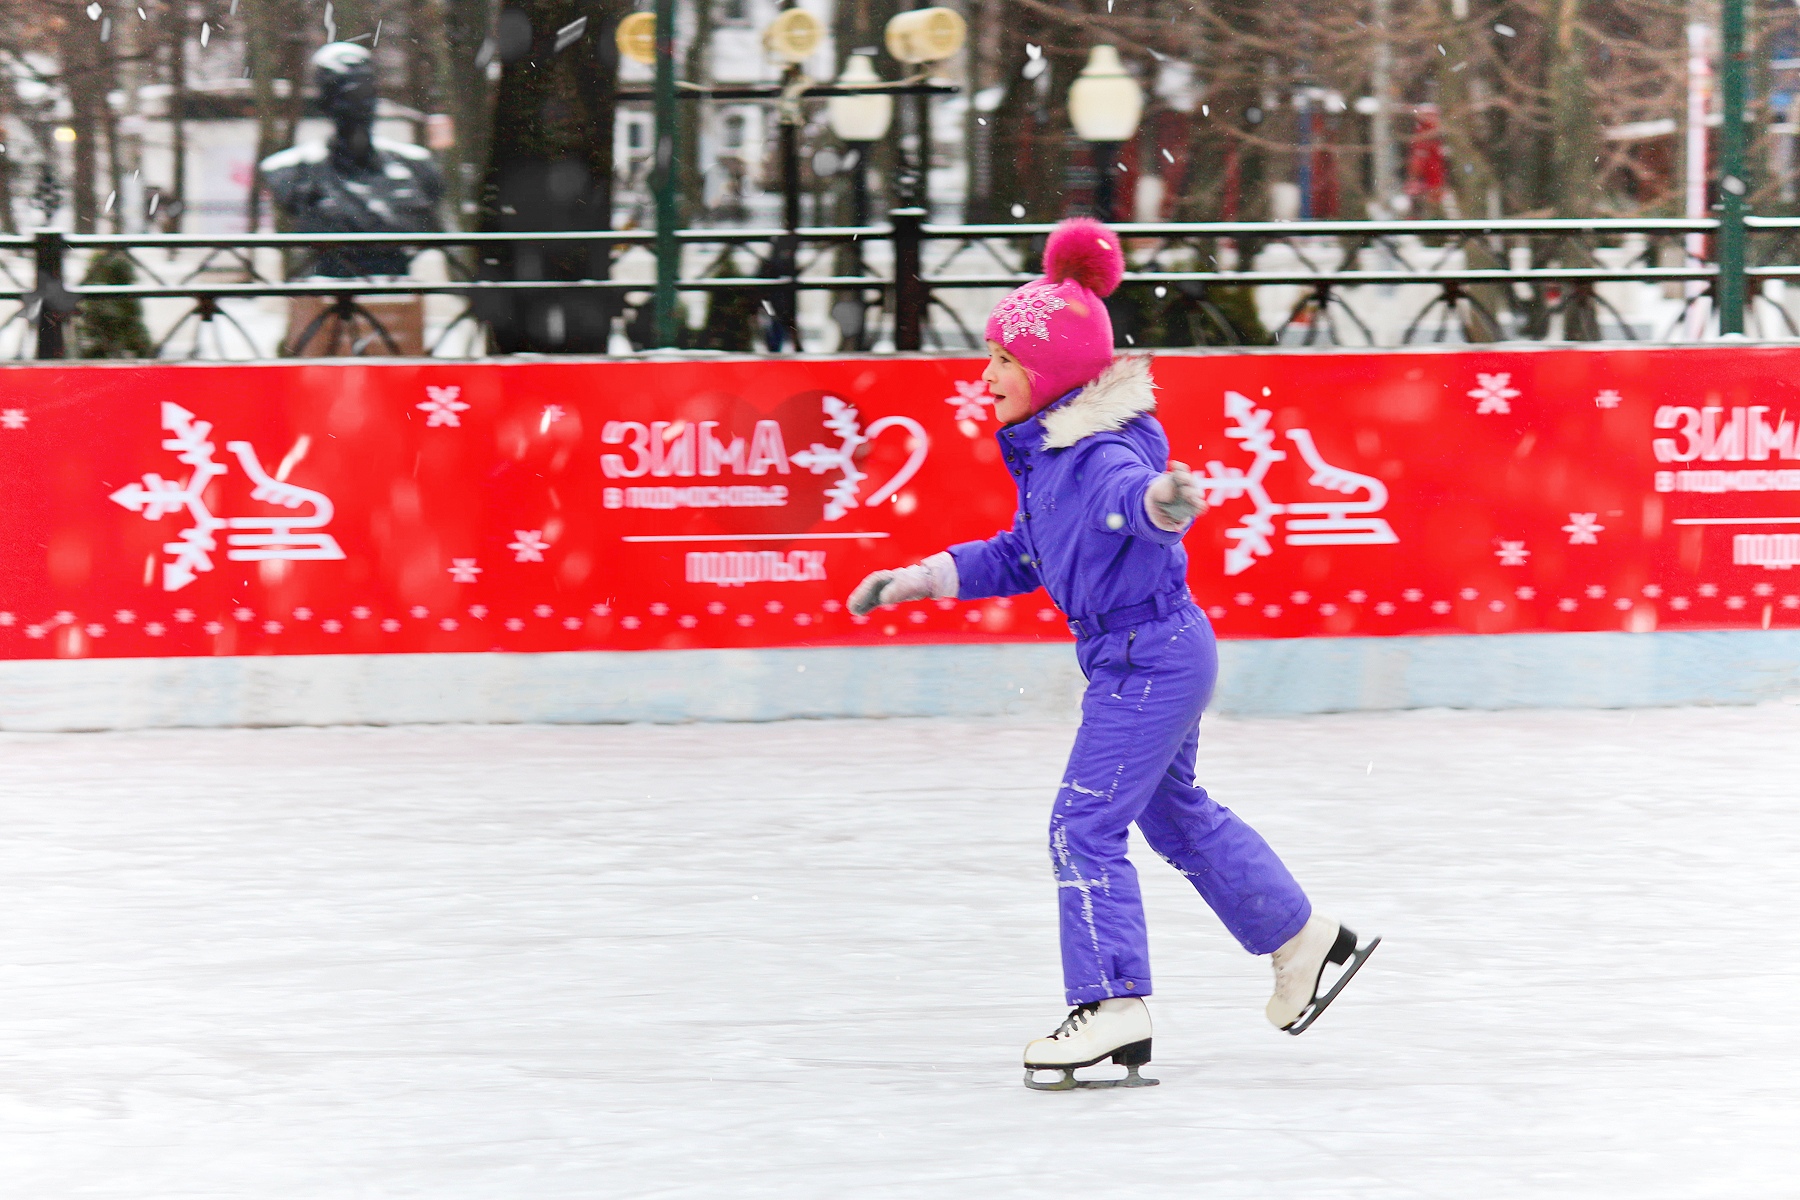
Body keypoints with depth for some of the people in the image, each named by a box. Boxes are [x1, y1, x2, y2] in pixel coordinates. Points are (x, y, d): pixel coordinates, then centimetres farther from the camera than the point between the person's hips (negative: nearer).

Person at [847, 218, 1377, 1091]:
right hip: (1142, 658, 11)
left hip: (1149, 658, -11)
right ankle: (1305, 942, 39)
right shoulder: (1046, 455, 7)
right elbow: (1020, 558, 20)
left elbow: (1136, 502, -48)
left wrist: (1165, 502, -72)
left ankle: (1114, 1007, -9)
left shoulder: (1104, 456, -24)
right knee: (1175, 813, 24)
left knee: (1083, 826, -12)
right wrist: (920, 581, 17)